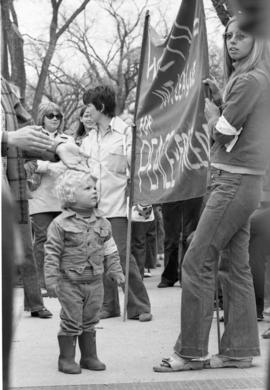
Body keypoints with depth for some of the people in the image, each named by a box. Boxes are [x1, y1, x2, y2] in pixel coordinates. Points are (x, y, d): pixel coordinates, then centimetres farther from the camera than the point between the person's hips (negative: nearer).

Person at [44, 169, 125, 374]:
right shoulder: (60, 224, -10)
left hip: (95, 282, 5)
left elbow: (110, 250, 14)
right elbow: (52, 254, -10)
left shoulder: (102, 223, 6)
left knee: (90, 321, 13)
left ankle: (89, 356, 23)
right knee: (71, 322, -1)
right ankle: (66, 359, 10)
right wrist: (51, 280, -13)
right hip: (70, 283, -5)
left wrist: (116, 271, 7)